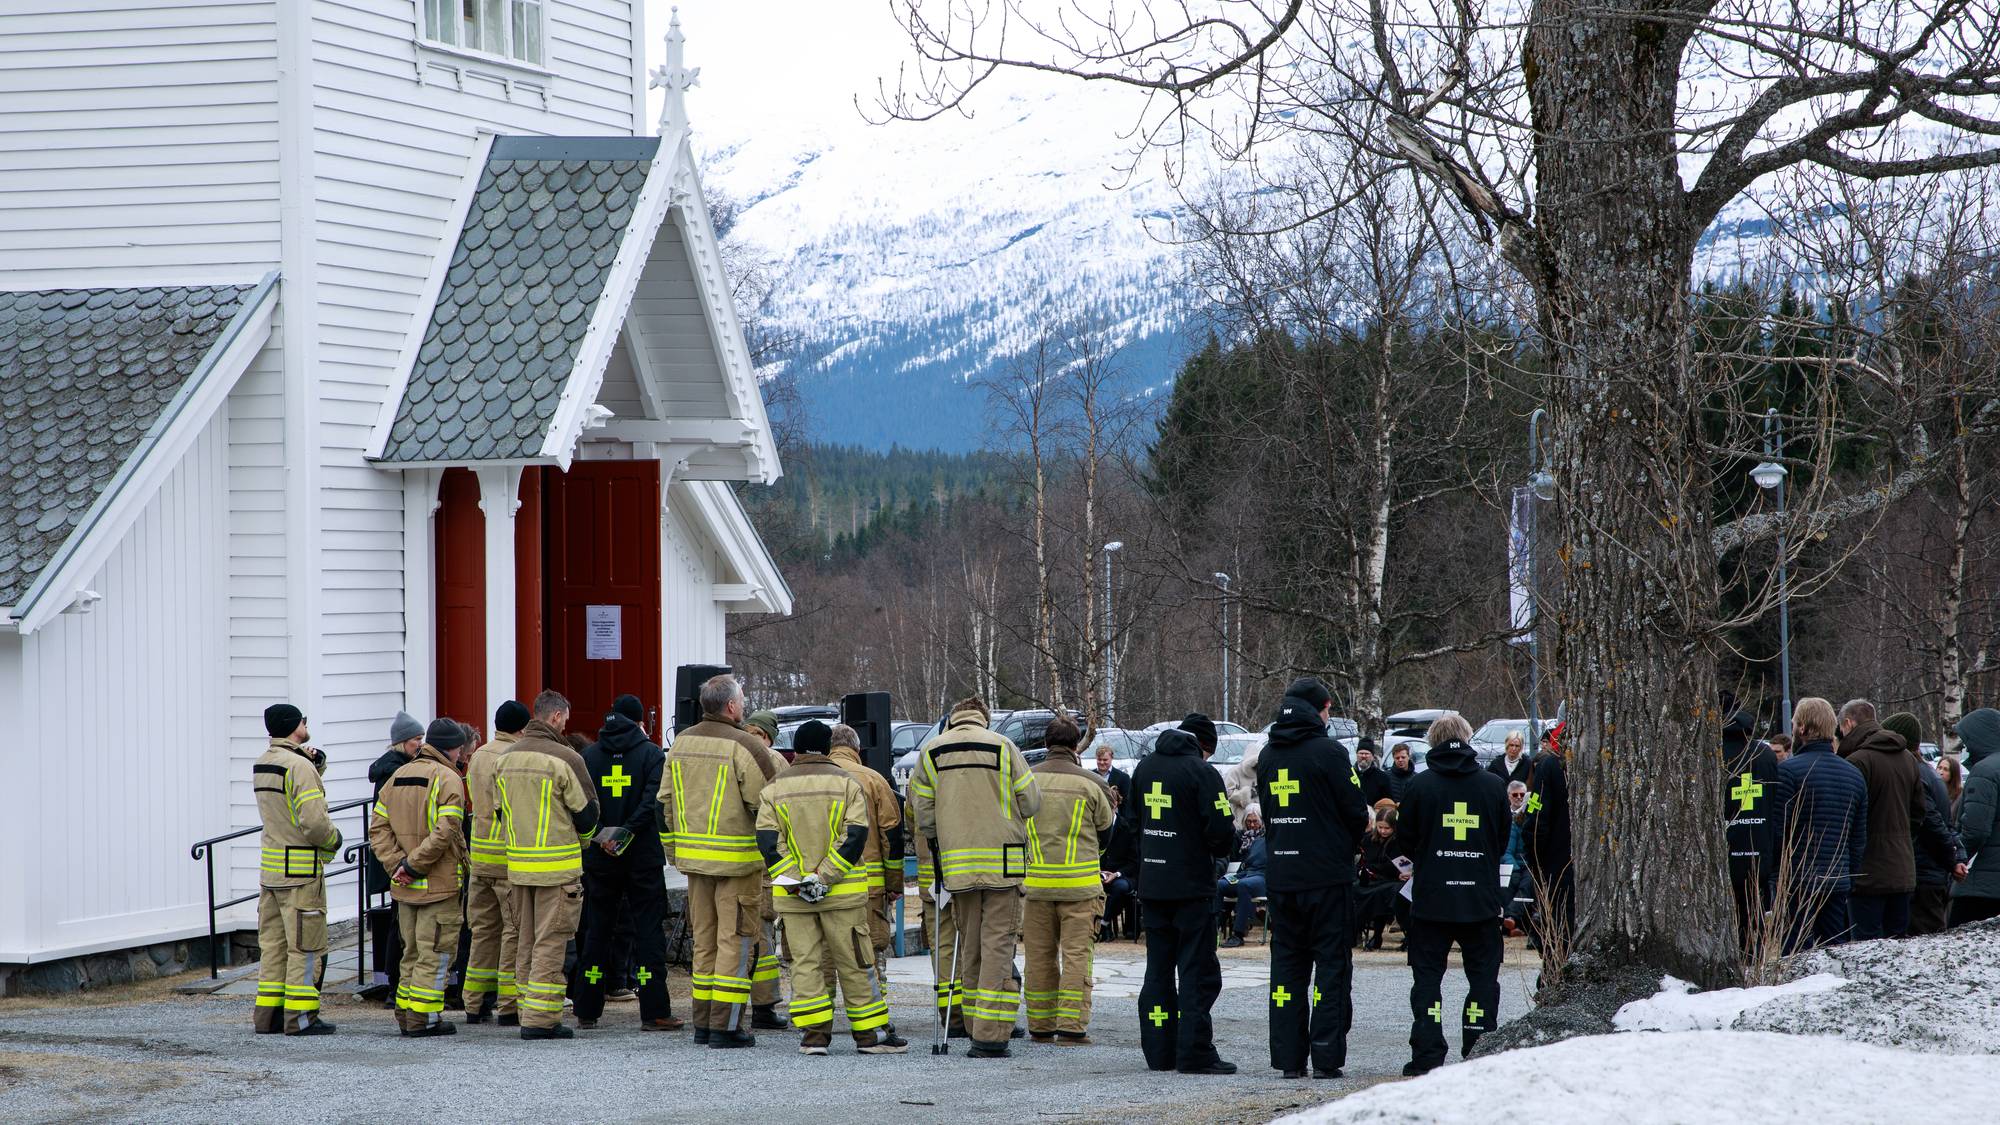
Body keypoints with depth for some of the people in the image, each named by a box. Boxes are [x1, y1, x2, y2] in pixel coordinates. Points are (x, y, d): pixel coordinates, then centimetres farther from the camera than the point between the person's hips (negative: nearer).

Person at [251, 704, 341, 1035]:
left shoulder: (261, 765, 11)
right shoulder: (298, 765, -16)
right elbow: (314, 821, -23)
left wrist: (316, 763, 8)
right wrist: (334, 839, -4)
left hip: (270, 868, 8)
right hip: (301, 870, -8)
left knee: (273, 942, 12)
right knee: (305, 945, -3)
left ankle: (268, 1013, 14)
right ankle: (300, 1017, -3)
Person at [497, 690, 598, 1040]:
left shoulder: (506, 758, 7)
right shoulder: (565, 759, -14)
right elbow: (587, 813, -7)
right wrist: (580, 838, 13)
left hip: (517, 862, 7)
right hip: (557, 864, -7)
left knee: (525, 941, 13)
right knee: (550, 940, -3)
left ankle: (530, 1011, 17)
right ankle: (540, 1018, -6)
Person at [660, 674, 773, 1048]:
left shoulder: (682, 742, 9)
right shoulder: (743, 746, -14)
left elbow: (665, 803, 15)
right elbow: (764, 805, -14)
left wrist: (673, 851, 22)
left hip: (693, 857, 7)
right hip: (738, 860, -7)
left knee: (704, 940, 15)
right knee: (735, 940, -2)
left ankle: (703, 1023, 18)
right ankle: (726, 1026, -3)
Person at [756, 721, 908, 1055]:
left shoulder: (774, 788, 5)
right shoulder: (847, 783, 0)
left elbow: (768, 842, -5)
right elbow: (855, 837, -10)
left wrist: (794, 880, -9)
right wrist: (824, 877, -12)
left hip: (792, 895, 1)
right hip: (843, 894, -1)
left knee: (805, 962, 5)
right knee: (854, 964, 4)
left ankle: (814, 1034, 0)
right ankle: (871, 1034, 7)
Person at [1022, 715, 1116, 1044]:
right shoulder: (1091, 784, -6)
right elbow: (1105, 832, 8)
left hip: (1036, 881, 3)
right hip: (1079, 883, -3)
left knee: (1039, 955, 10)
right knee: (1076, 954, 0)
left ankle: (1041, 1026, 15)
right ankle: (1071, 1027, -4)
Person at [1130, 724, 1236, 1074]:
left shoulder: (1144, 767, 9)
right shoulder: (1201, 772, -13)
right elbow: (1221, 831, -15)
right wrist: (1223, 843, 6)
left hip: (1150, 885, 6)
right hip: (1192, 886, -6)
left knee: (1158, 968, 12)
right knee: (1198, 970, -2)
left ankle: (1158, 1052, 12)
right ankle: (1194, 1053, -6)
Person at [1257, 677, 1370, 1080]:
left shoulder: (1268, 755, 9)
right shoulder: (1329, 752, -10)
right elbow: (1356, 813, -7)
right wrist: (1347, 848, 12)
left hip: (1280, 876, 5)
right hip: (1327, 876, -5)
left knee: (1287, 963, 9)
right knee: (1332, 962, 0)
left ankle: (1288, 1058, 7)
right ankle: (1326, 1056, -4)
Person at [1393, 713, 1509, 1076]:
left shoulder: (1420, 786, -6)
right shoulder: (1493, 786, 0)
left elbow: (1404, 842, 1)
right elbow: (1503, 839, 11)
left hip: (1431, 897, -1)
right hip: (1482, 897, 1)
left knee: (1427, 976, 6)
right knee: (1483, 976, 10)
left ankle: (1427, 1057, -1)